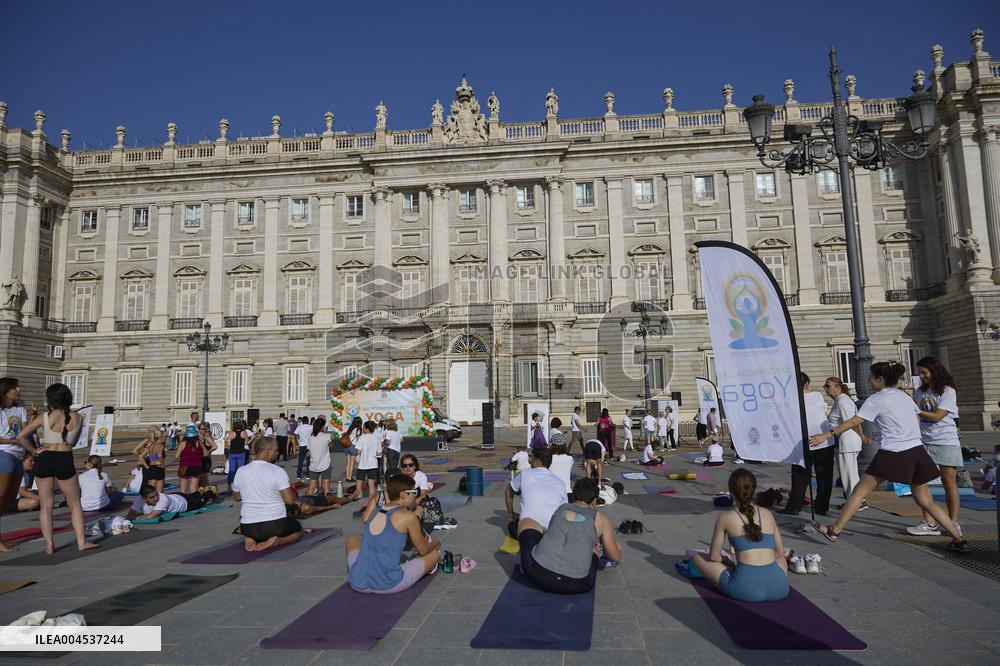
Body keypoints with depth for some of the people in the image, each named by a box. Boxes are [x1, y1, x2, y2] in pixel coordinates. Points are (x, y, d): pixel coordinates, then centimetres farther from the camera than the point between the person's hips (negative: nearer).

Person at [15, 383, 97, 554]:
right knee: (75, 504, 11)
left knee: (46, 505, 10)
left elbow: (21, 437, -8)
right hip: (65, 461, 0)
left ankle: (49, 545, 11)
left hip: (44, 459, 0)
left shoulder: (44, 418, -4)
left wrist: (34, 451, 3)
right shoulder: (77, 418, 1)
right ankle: (81, 542, 9)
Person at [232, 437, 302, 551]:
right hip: (276, 525, -4)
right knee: (298, 528, 27)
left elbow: (236, 497, 13)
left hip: (248, 527, 4)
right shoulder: (278, 471, -16)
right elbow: (289, 500, -16)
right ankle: (276, 541, -3)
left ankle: (250, 539, 6)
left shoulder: (240, 471, -2)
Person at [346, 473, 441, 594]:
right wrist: (435, 543, 28)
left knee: (352, 540, 32)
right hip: (388, 586, -5)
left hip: (358, 584, 5)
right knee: (435, 553, 14)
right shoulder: (408, 517, -6)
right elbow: (423, 550, 6)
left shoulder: (374, 510, 8)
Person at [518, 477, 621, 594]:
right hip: (575, 586, -1)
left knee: (526, 522, 28)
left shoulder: (560, 509, 18)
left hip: (538, 574, 2)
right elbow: (616, 558, 22)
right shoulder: (601, 520, 10)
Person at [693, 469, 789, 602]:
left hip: (746, 590, -4)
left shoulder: (725, 519, 3)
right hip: (778, 589, 5)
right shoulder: (768, 514, 12)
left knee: (696, 556, 14)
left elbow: (714, 557, 9)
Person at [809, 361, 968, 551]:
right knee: (926, 501, 16)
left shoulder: (876, 399, -5)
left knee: (860, 490, 1)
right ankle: (958, 539, 15)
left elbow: (853, 422, -10)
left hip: (893, 454, -6)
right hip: (917, 451, 6)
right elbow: (918, 421, 20)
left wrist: (826, 435, -9)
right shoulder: (905, 396, 15)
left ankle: (835, 530, 3)